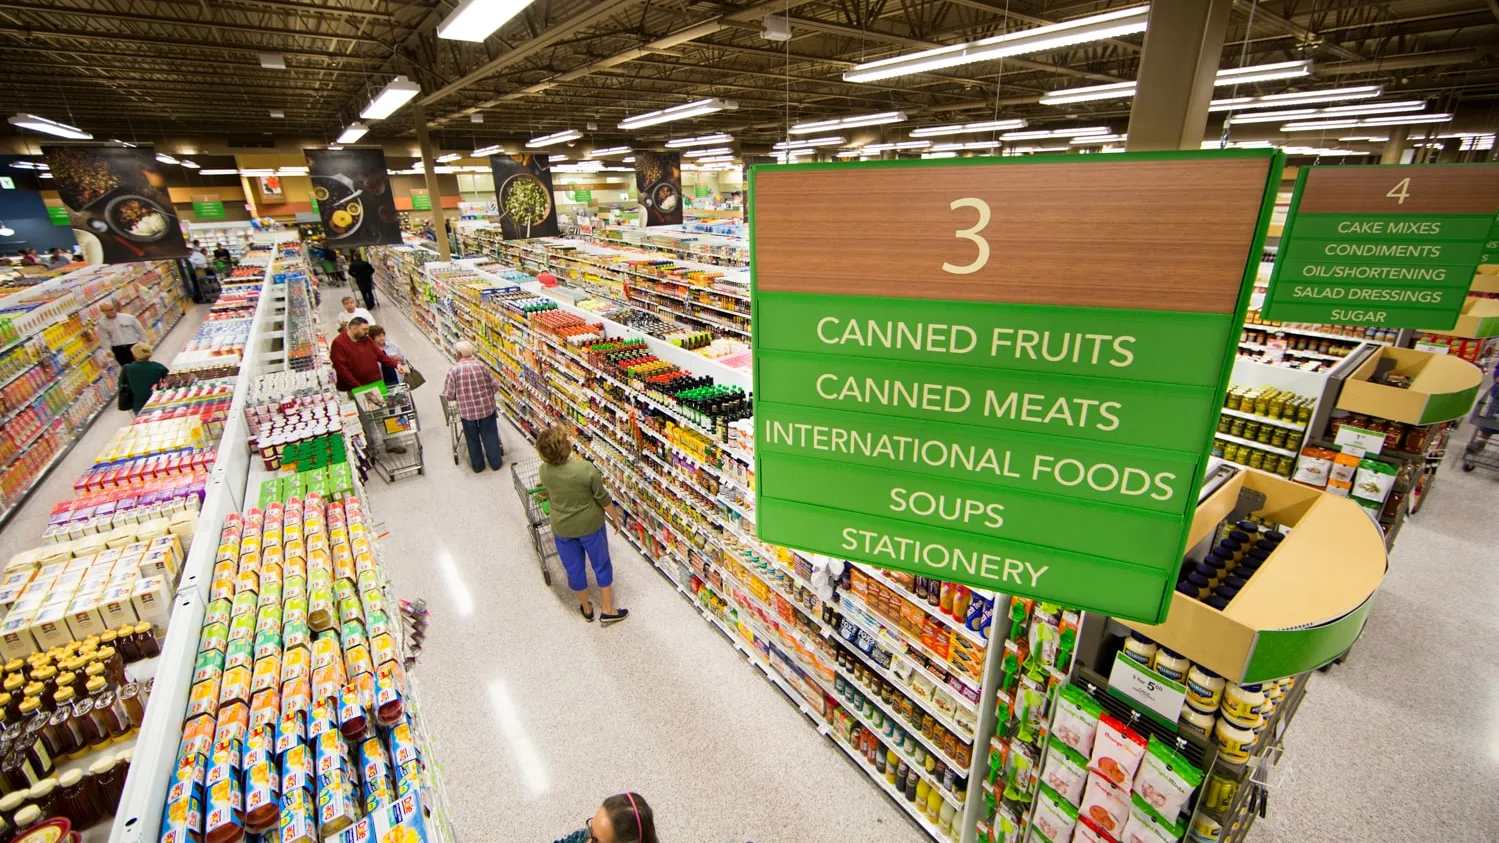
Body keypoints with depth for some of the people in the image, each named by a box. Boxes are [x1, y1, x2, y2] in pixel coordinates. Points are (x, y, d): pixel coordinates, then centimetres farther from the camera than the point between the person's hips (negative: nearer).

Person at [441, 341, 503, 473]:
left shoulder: (454, 370, -11)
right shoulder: (481, 365, -7)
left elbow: (449, 395, -9)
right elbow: (495, 385, -2)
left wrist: (459, 397, 13)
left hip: (467, 411, -1)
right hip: (487, 407, 1)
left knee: (472, 438, 16)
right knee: (490, 435, 15)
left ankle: (477, 466, 28)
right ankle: (496, 462, 24)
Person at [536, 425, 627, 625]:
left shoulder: (543, 471, -14)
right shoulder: (586, 469, -26)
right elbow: (603, 499, -16)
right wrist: (616, 516, 2)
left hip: (562, 528, 3)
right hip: (590, 525, -3)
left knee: (574, 568, 20)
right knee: (601, 565, 17)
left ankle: (586, 609, 39)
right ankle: (608, 611, 27)